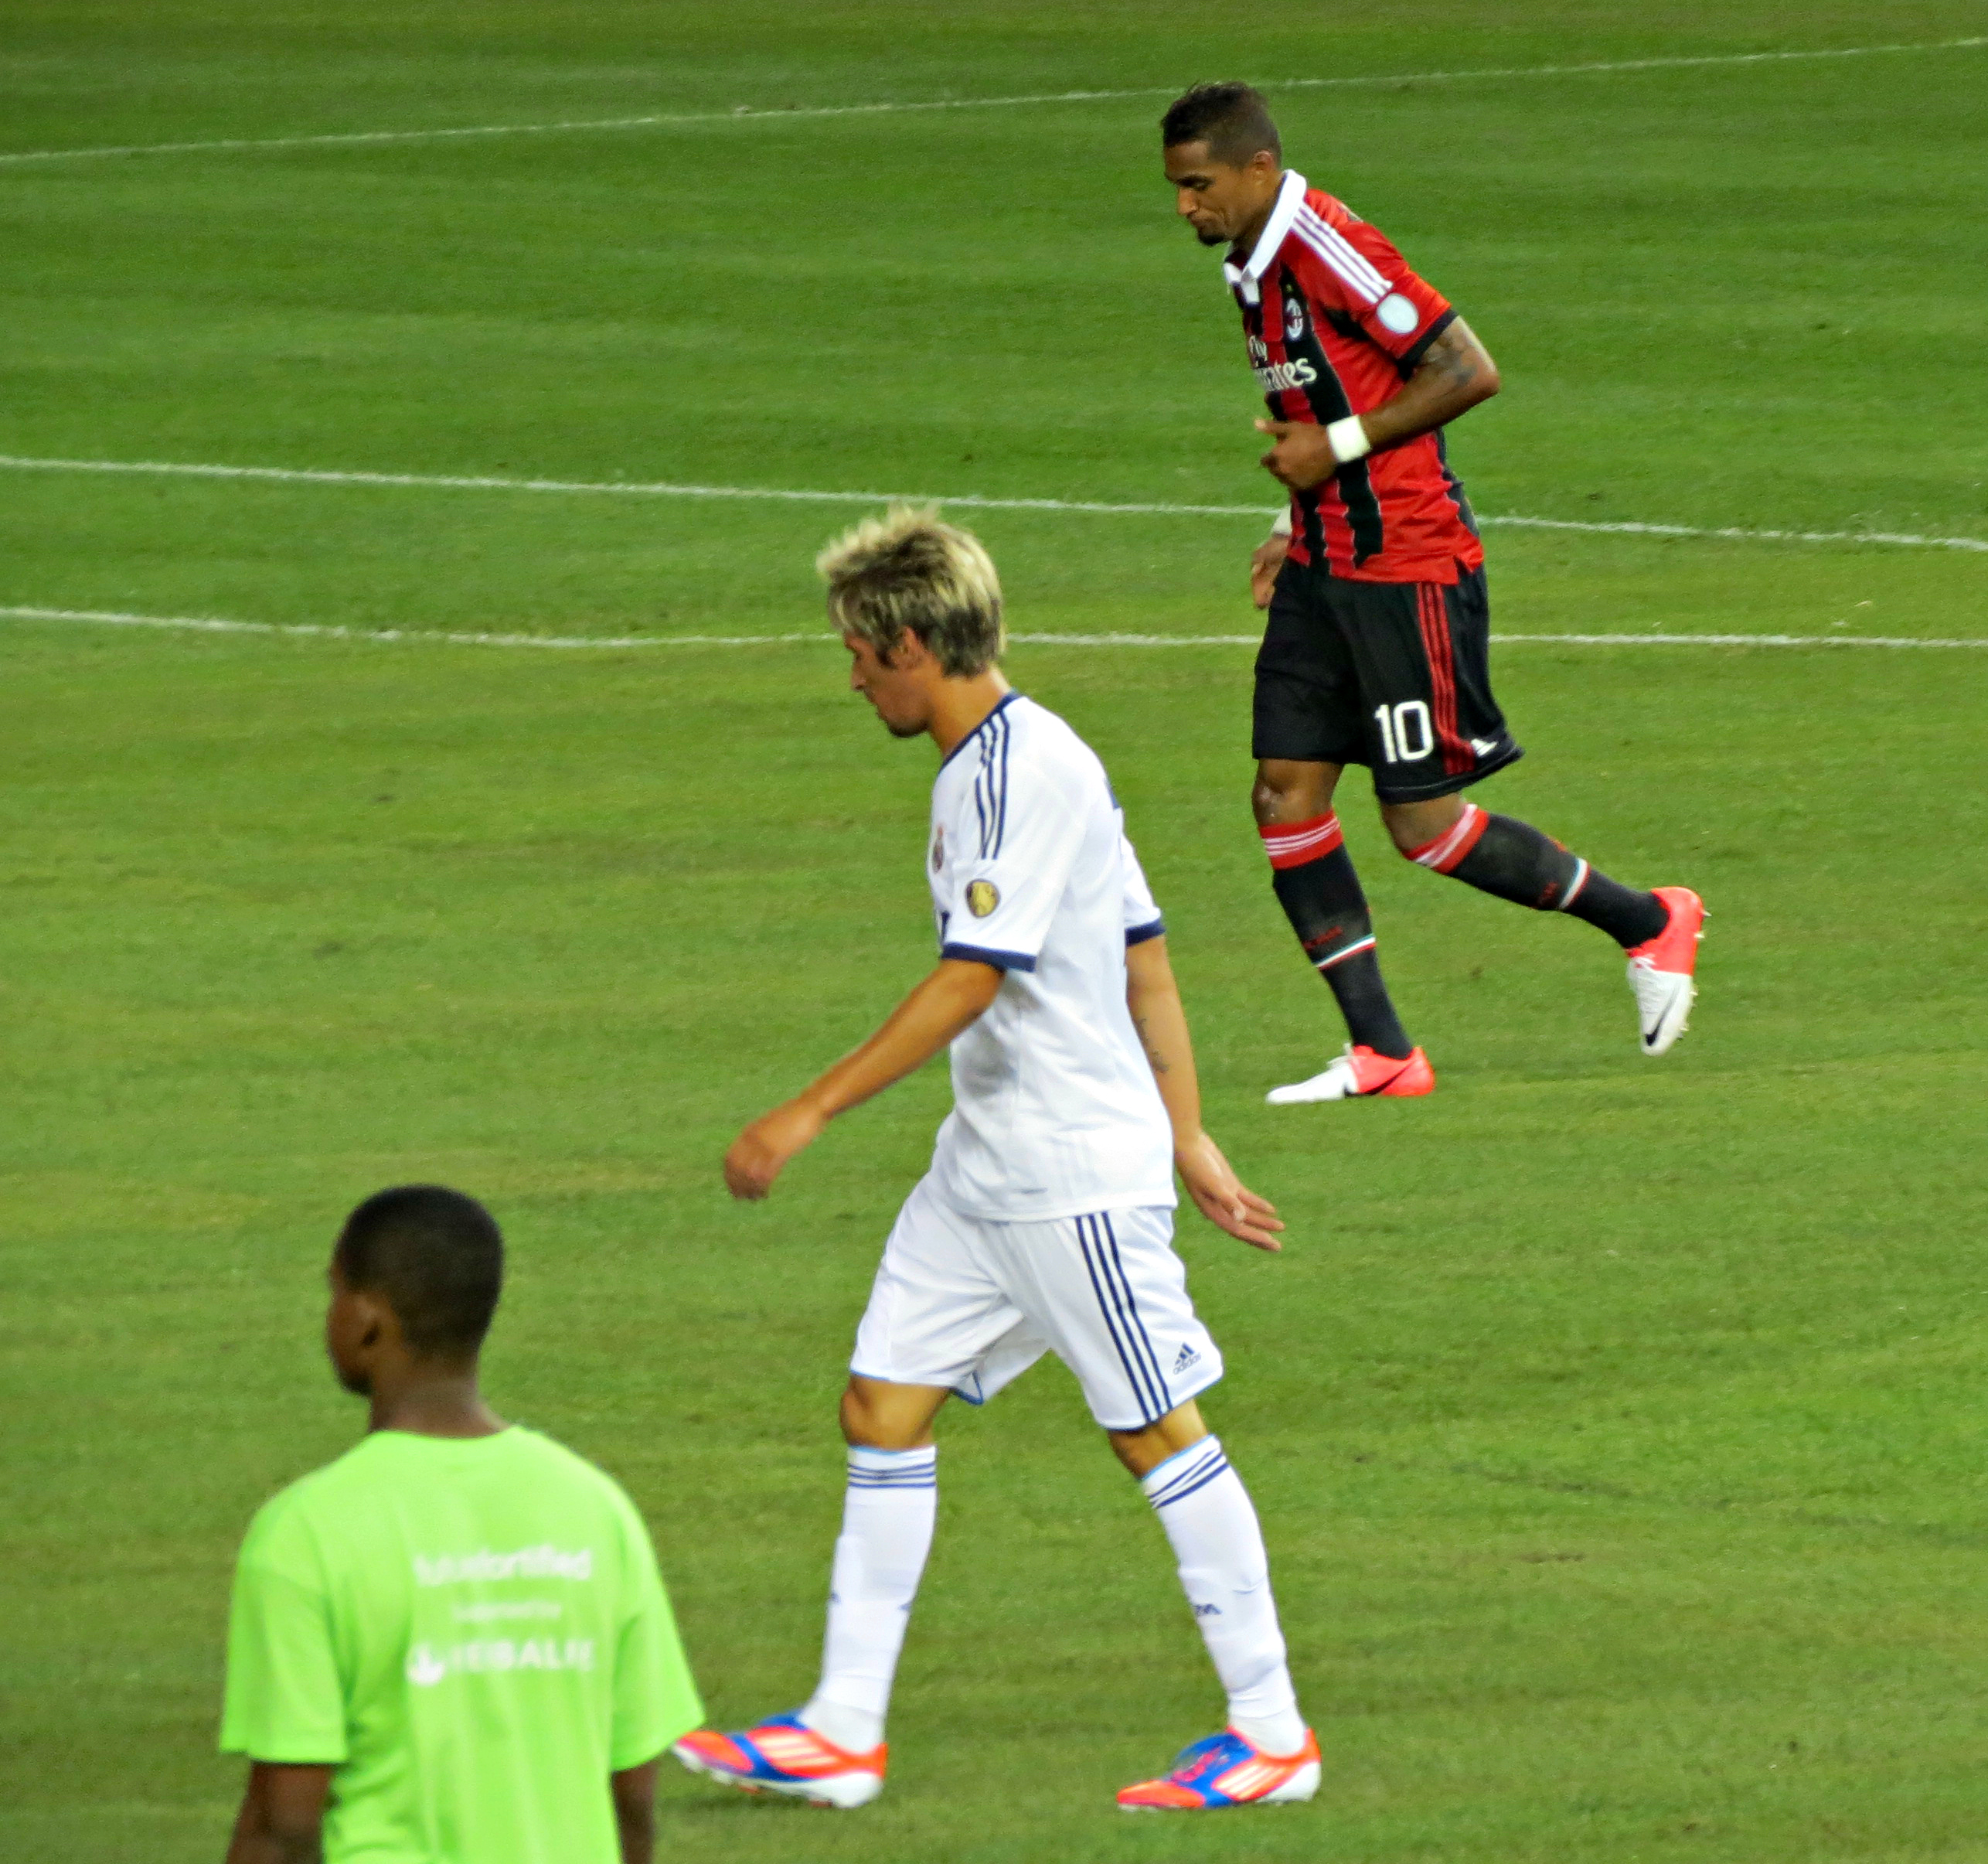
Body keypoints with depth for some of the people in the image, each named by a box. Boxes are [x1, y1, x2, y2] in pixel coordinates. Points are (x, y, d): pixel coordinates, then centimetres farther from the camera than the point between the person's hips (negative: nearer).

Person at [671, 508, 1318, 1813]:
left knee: (1159, 1433, -2)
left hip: (1077, 1176, -10)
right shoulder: (996, 763, 13)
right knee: (883, 1408, 7)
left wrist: (811, 1113, -22)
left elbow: (970, 982, -23)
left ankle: (1275, 1737, 6)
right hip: (983, 1169, 10)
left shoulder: (1022, 771, -18)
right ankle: (841, 1732, 10)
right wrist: (1187, 1135, 18)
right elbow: (1148, 959, 17)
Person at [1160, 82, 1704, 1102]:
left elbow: (1469, 371, -20)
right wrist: (1297, 522, 14)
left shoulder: (1332, 249, -19)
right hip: (1325, 567, 9)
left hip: (1407, 570, -9)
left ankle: (1647, 922, 14)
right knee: (1286, 792, 0)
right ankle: (1380, 1052, 2)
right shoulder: (1253, 269, 11)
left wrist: (1338, 447, -18)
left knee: (1426, 825, -5)